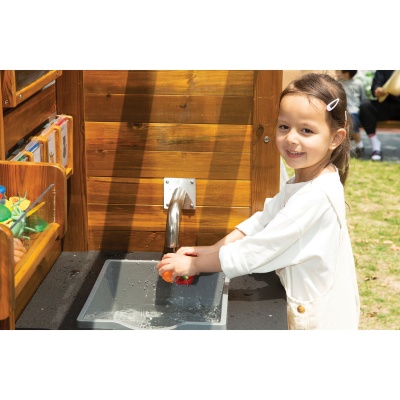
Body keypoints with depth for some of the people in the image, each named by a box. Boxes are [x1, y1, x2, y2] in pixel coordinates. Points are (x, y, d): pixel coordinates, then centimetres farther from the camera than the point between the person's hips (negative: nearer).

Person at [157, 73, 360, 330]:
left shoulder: (316, 195, -28)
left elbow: (258, 250, -25)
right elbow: (263, 221, 7)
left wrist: (194, 265, -16)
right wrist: (212, 250, -6)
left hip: (318, 318, -8)